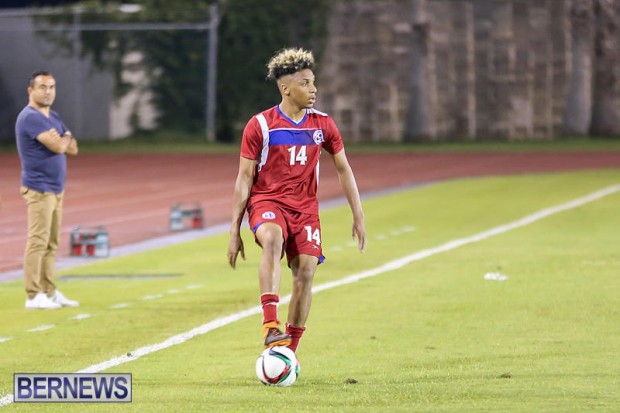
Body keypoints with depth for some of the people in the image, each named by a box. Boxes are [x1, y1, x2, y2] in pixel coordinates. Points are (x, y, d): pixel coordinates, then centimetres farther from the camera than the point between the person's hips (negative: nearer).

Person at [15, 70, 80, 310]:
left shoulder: (53, 118, 16)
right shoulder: (31, 118, -14)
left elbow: (72, 147, 11)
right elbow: (58, 146, -22)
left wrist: (62, 139, -9)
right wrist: (66, 137, 0)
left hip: (56, 189, 9)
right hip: (39, 189, -9)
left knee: (51, 243, 11)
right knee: (38, 242, -10)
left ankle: (49, 292, 16)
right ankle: (33, 296, -10)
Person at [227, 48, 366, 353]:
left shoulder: (322, 124, 4)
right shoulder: (260, 125, -5)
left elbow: (343, 169, 14)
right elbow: (244, 179, -2)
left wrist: (358, 216, 9)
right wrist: (235, 232, -4)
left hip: (305, 207, 4)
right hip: (266, 201, -4)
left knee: (305, 271, -9)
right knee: (272, 239, -35)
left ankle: (290, 349, 6)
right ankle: (270, 325, -43)